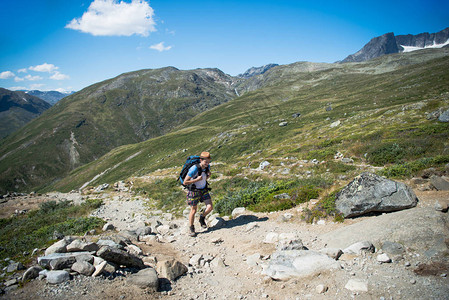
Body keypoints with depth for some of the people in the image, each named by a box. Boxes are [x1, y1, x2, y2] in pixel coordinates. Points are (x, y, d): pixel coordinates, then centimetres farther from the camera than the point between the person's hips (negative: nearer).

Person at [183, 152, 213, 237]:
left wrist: (208, 175, -8)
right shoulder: (194, 169, -26)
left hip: (204, 190, 5)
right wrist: (197, 179, -28)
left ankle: (202, 218, 23)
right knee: (193, 211, 3)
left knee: (210, 207, -7)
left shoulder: (207, 167, -7)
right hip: (194, 191, -5)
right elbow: (185, 182, -23)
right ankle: (192, 229, 22)